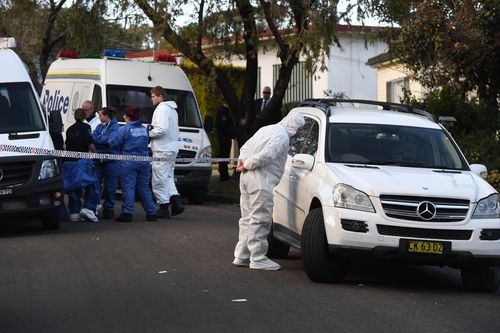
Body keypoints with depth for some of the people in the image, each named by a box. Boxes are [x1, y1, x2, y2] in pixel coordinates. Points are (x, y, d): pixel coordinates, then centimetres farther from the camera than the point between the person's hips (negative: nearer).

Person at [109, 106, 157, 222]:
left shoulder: (123, 130, -10)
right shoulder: (144, 129, 8)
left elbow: (113, 143, -8)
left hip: (128, 163, -5)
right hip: (144, 162, 5)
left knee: (128, 188, -3)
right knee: (144, 187, 13)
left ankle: (127, 213, -9)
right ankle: (151, 213, 14)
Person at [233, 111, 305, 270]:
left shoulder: (266, 129, 19)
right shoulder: (282, 137, -13)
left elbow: (246, 147, 23)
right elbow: (264, 156, -22)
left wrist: (242, 160, 8)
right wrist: (246, 165, -10)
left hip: (247, 179, 10)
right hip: (261, 182, -10)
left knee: (248, 218, 15)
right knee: (260, 220, -6)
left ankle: (242, 256, 19)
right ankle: (258, 259, -4)